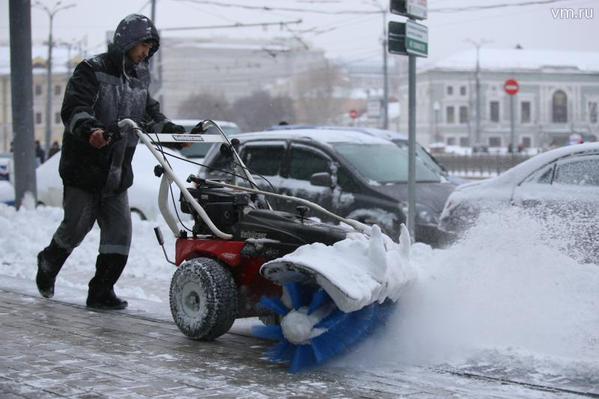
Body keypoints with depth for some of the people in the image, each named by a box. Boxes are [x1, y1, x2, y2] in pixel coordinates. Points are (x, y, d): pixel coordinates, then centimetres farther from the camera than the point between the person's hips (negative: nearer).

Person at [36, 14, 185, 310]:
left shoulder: (139, 78, 12)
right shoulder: (92, 71, -11)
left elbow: (151, 116, 16)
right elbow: (73, 109, -23)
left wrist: (173, 131, -3)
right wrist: (89, 129, -43)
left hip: (118, 174, 6)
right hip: (84, 167, -6)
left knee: (120, 231, -2)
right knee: (76, 227, 5)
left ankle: (101, 291, 6)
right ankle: (48, 264, 35)